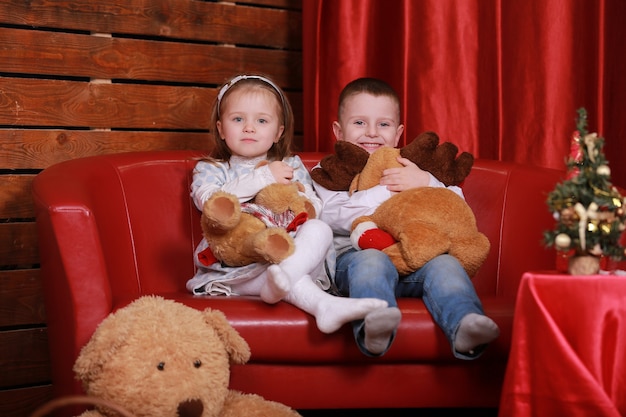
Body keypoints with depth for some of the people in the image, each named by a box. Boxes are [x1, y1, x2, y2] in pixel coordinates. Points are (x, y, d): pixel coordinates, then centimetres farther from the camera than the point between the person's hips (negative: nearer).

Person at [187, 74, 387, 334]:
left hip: (290, 252, 2)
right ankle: (322, 304, -54)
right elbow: (207, 201, -9)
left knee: (319, 229, -27)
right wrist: (263, 178, -13)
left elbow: (314, 207, 10)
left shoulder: (291, 166, 22)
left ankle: (282, 277, -54)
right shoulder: (210, 169, 16)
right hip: (235, 266, -2)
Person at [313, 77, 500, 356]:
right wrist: (383, 192, -5)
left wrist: (426, 182, -3)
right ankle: (374, 326, -60)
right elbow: (334, 217, -2)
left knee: (444, 263, -28)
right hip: (355, 252, -3)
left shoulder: (413, 170, 29)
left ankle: (465, 325, -51)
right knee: (372, 260, -36)